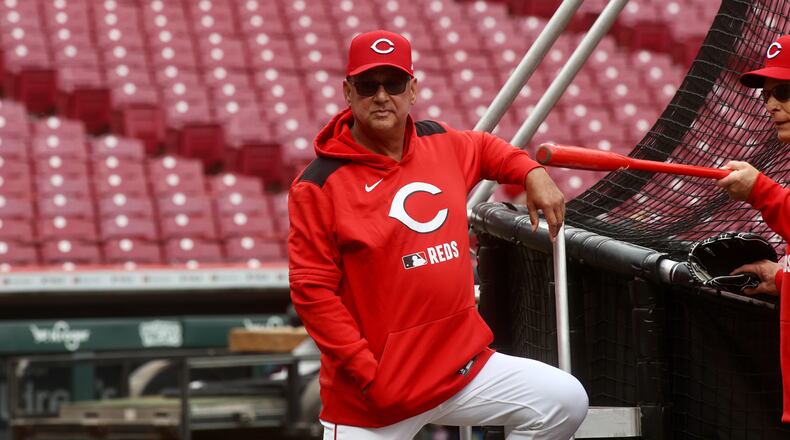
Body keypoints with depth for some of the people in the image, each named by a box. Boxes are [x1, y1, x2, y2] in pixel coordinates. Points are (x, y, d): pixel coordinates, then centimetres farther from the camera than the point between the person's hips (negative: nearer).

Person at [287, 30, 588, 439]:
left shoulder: (441, 142, 7)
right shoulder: (319, 185, -10)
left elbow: (483, 147, 32)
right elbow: (312, 290, -12)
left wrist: (533, 173, 13)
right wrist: (368, 375, -16)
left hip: (464, 368, 5)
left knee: (565, 401, -7)